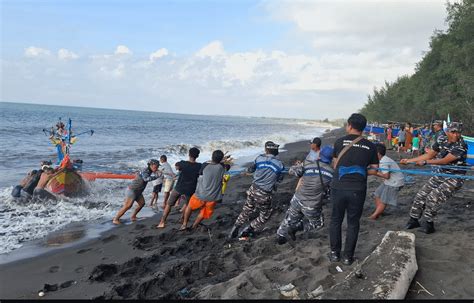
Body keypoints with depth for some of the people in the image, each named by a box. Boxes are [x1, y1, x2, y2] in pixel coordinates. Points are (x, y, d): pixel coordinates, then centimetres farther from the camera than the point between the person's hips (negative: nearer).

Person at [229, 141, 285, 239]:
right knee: (264, 216, 19)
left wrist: (247, 170, 33)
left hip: (253, 189, 4)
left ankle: (235, 229, 28)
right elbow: (279, 179, 6)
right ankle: (247, 231, 20)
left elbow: (250, 169, 11)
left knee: (246, 210, 23)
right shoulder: (279, 164, -10)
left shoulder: (259, 158, -5)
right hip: (264, 195, -3)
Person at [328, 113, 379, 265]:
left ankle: (335, 253, 23)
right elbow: (374, 169, 4)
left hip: (338, 188, -1)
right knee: (353, 223, 13)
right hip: (358, 190, 1)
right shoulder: (370, 146, 0)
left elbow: (334, 165, 3)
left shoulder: (340, 142, -3)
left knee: (336, 220, 15)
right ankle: (348, 256, 19)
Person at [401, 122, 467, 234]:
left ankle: (429, 224, 1)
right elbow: (429, 155, 7)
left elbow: (445, 160, -27)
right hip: (440, 174, 7)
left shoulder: (461, 146, -21)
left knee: (433, 197, -17)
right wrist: (409, 160, 5)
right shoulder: (441, 140, -1)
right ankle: (414, 220, 21)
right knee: (421, 195, 5)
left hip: (454, 178, -7)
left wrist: (425, 162, -29)